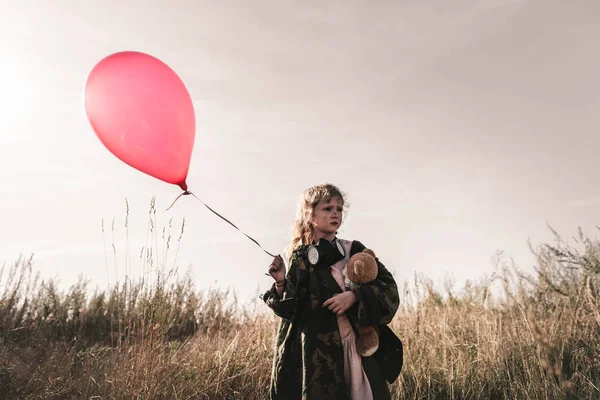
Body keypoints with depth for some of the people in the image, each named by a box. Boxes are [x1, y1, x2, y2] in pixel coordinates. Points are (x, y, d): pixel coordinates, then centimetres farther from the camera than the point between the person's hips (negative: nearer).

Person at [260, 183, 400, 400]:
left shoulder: (355, 250, 4)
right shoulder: (299, 259, -1)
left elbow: (389, 287, -2)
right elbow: (292, 311, -2)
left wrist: (354, 295, -16)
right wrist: (281, 283, -19)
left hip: (361, 347, 2)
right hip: (318, 353, -2)